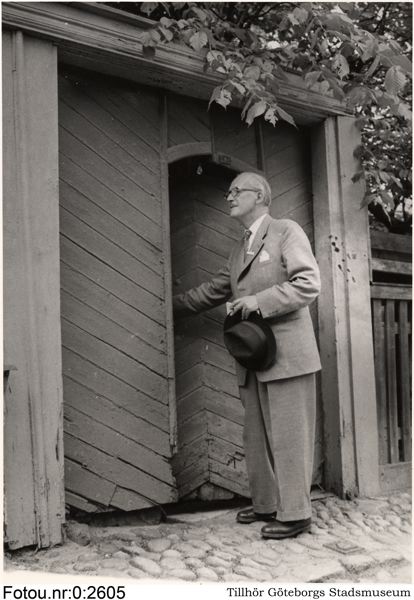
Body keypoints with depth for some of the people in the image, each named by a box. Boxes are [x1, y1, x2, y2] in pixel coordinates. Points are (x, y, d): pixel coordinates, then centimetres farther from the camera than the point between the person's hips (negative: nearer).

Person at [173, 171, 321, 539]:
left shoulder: (286, 232, -3)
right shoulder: (240, 250, 20)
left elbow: (308, 284, -13)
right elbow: (213, 291, 27)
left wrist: (259, 301, -18)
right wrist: (170, 306, 27)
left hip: (287, 353, -8)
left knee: (288, 435, -4)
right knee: (257, 436, 13)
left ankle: (294, 514, 5)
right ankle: (266, 504, 25)